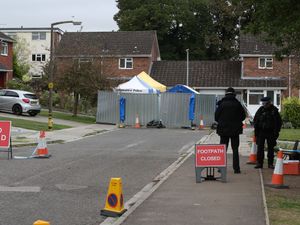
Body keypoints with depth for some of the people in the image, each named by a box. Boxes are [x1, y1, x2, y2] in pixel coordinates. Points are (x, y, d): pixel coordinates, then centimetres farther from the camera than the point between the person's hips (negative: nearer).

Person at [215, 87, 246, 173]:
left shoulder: (221, 104, -6)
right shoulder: (237, 104, -4)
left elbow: (216, 116, -4)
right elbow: (243, 115, 3)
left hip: (223, 129, 0)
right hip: (235, 130, 1)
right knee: (235, 149, 6)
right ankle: (236, 168, 2)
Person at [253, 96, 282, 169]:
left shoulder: (274, 110, -2)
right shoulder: (260, 110, 2)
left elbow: (279, 122, 2)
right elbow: (255, 121, 7)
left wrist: (276, 132, -4)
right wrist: (256, 131, 1)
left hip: (271, 132, -1)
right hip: (261, 132, 1)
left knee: (271, 148, 5)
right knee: (260, 147, 0)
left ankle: (270, 163, 13)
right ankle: (259, 163, 5)